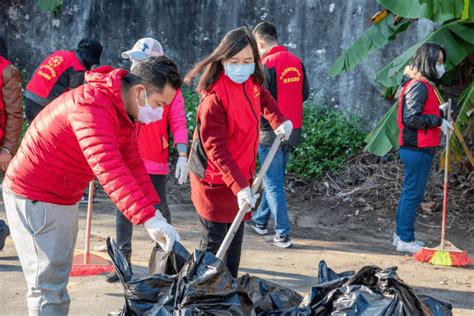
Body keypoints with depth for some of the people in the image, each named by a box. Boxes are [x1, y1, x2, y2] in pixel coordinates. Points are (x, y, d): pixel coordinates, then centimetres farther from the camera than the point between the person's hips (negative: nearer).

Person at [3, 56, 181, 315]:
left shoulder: (124, 110, 3)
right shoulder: (94, 106, -29)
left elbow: (132, 165, 6)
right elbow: (108, 168, -40)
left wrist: (154, 215, -2)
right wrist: (149, 218, -45)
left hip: (63, 199, 10)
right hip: (36, 198, -10)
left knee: (57, 277, 18)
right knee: (49, 285, -8)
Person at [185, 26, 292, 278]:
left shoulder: (251, 84, -1)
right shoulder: (214, 98, -24)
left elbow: (263, 98, 25)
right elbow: (216, 149, -27)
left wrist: (278, 120, 7)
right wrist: (239, 186, -34)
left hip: (240, 176, 8)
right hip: (214, 180, -8)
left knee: (235, 240, 14)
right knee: (214, 243, -3)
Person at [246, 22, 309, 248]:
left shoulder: (267, 64, -16)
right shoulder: (296, 62, 6)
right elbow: (305, 94, 12)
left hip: (271, 131, -7)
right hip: (292, 130, 7)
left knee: (273, 183, 1)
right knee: (275, 178, 20)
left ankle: (283, 234, 1)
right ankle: (260, 221, 36)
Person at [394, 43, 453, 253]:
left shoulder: (424, 85, 16)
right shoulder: (418, 86, -16)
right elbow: (412, 118, -22)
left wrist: (439, 111, 11)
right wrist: (438, 121, -16)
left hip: (417, 148, 11)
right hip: (417, 149, -11)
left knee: (409, 192, 16)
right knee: (413, 193, -4)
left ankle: (401, 235, 24)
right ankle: (406, 240, 2)